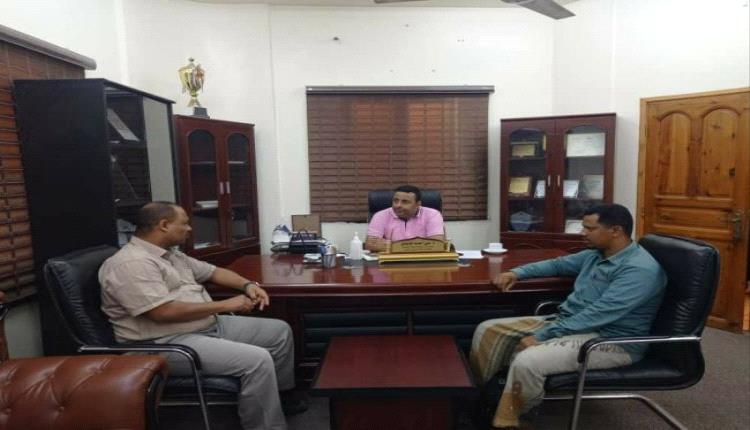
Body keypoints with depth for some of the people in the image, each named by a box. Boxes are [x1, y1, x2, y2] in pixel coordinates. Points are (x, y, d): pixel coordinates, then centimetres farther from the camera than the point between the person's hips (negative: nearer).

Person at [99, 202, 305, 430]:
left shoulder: (172, 254, 14)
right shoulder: (131, 264, -18)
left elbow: (212, 271, 22)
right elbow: (164, 312, -27)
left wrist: (248, 285, 3)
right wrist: (224, 305, -20)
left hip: (211, 325, 10)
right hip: (168, 343, -10)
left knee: (280, 331, 8)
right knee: (257, 360, -29)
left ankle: (282, 394, 29)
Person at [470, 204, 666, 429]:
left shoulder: (640, 269, -19)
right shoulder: (595, 254, 10)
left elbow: (597, 315, -27)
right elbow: (557, 264, 26)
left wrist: (540, 336, -26)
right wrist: (517, 272, 10)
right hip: (568, 322, 9)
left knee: (526, 362, -34)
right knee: (488, 331, -3)